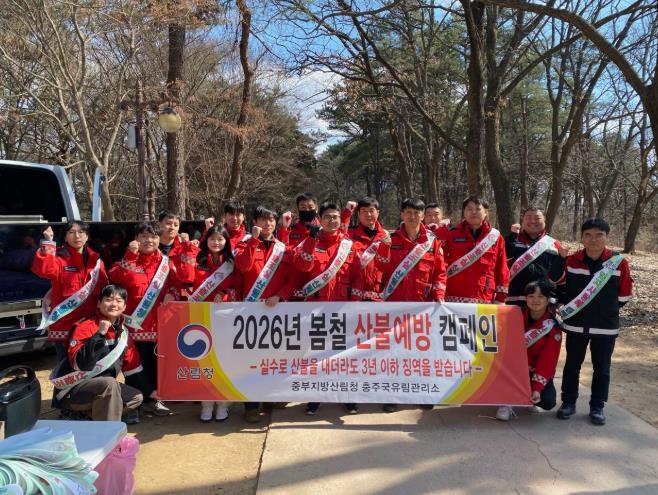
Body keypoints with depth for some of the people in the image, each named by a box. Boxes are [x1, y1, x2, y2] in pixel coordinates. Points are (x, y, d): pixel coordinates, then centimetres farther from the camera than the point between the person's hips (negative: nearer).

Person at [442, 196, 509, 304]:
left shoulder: (495, 237, 8)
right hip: (455, 299, 0)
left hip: (484, 301, 0)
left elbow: (502, 270, 7)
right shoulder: (452, 235, 7)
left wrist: (500, 299, 4)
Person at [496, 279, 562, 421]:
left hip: (536, 371, -1)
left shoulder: (553, 329, -13)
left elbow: (547, 361, -17)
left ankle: (529, 397, 14)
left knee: (548, 401, -24)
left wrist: (537, 388, -26)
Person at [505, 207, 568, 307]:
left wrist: (562, 258, -12)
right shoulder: (515, 240, 8)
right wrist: (512, 235, -13)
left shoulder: (553, 244, 8)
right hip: (516, 298, -1)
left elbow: (555, 276, 4)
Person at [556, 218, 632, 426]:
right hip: (575, 324, 1)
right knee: (572, 364, 12)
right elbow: (560, 287, 7)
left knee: (602, 368, 10)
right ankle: (568, 402, 25)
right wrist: (570, 305, -2)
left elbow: (624, 296, 1)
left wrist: (606, 309, 3)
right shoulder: (571, 261, -6)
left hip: (606, 326, -1)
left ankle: (597, 406, 24)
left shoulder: (619, 262, -9)